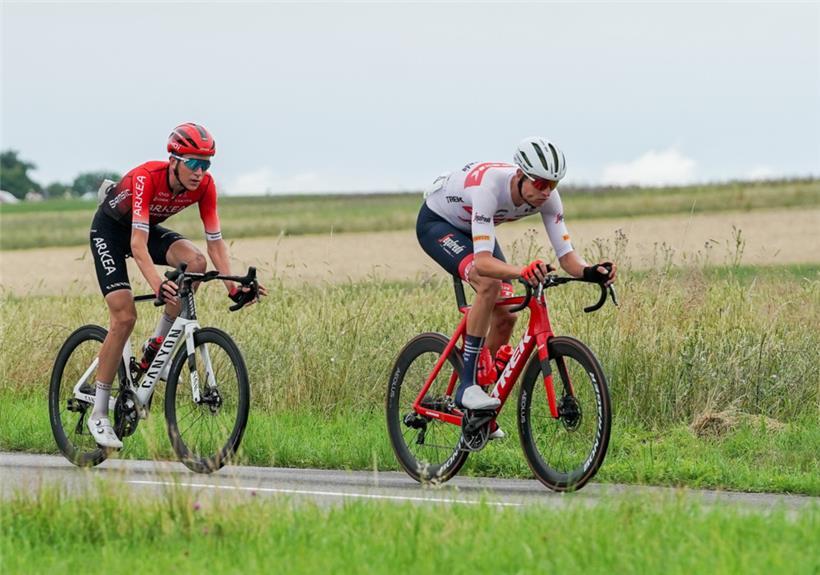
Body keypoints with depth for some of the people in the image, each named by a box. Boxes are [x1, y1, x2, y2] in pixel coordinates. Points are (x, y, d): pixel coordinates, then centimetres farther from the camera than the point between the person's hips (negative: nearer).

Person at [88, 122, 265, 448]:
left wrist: (233, 287, -30)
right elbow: (138, 244, -43)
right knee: (124, 317, -18)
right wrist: (157, 286, -57)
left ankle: (157, 346, -7)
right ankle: (98, 415, -8)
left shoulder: (204, 185, -20)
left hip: (150, 226, 5)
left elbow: (215, 241, -17)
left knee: (195, 262, -26)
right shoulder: (147, 178, -36)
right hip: (110, 229, -5)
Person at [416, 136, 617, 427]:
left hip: (470, 228, 7)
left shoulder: (547, 197, -23)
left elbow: (566, 255, -22)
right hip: (436, 222, -7)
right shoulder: (490, 187, -42)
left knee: (505, 315, -4)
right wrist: (522, 272, -67)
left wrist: (589, 271, -44)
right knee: (489, 284, -32)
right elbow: (483, 262, -49)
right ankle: (467, 386, -28)